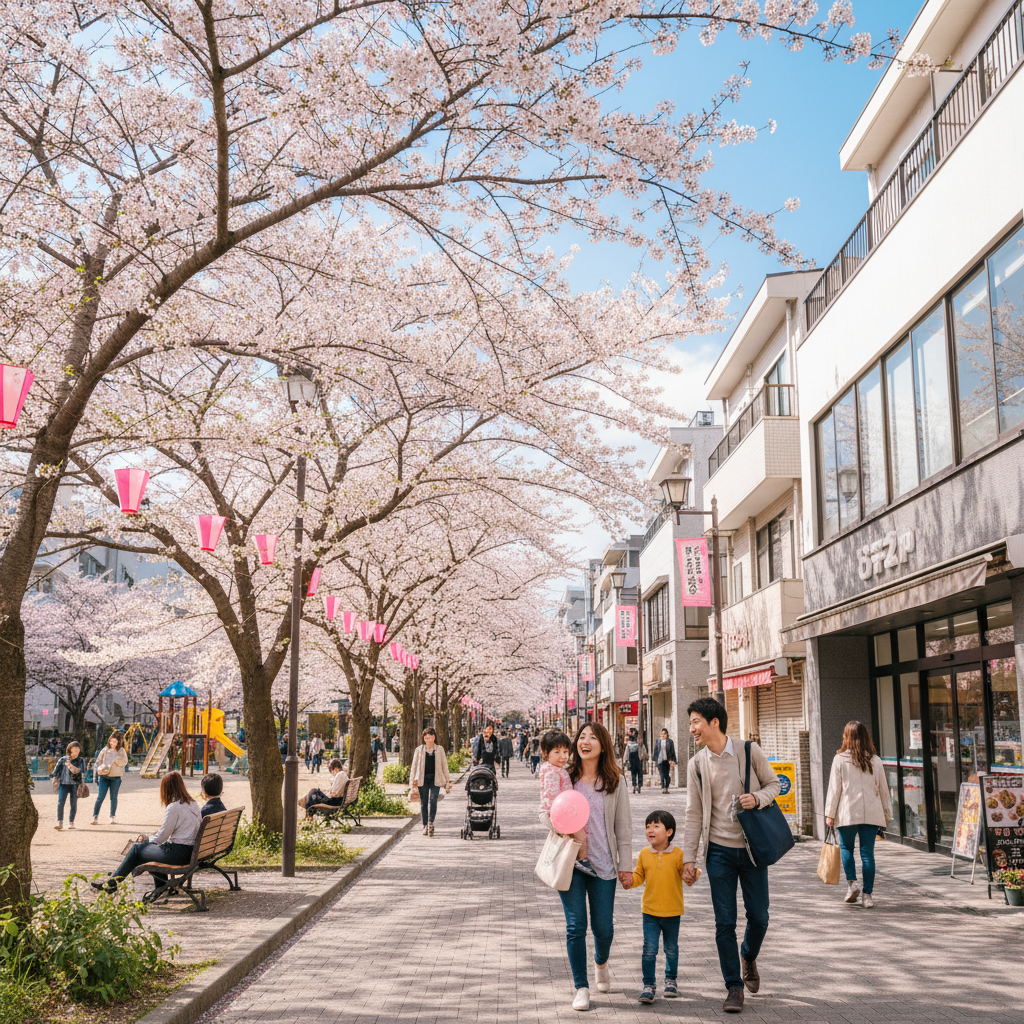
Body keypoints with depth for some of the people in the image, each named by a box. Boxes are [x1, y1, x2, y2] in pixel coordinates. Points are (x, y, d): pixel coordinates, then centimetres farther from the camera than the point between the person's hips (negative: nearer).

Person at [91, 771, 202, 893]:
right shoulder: (193, 804, 8)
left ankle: (112, 882, 20)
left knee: (137, 849, 8)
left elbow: (161, 836, -9)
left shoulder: (173, 807, -16)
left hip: (179, 853, -8)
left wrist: (145, 840, 8)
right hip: (192, 850, 8)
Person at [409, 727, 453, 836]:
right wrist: (413, 782, 5)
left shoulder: (440, 750, 10)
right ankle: (425, 825, 13)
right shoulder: (419, 750, 9)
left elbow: (444, 766, 13)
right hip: (422, 779, 1)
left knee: (433, 800, -16)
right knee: (423, 802, 3)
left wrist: (448, 782, 11)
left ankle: (431, 823, -12)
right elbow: (414, 766, 11)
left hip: (435, 779, -1)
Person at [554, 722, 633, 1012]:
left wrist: (626, 865, 2)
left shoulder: (614, 781, 2)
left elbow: (623, 826, 5)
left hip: (603, 862, 0)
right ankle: (581, 988, 13)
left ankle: (601, 964, 37)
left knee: (603, 927, 4)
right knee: (575, 925, -2)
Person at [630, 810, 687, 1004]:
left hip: (672, 912, -1)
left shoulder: (678, 854, -8)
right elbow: (638, 877, 8)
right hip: (650, 911, 1)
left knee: (671, 949, 15)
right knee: (649, 950, -4)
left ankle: (670, 980, 35)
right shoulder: (644, 854, 0)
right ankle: (649, 985, 7)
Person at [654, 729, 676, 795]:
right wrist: (655, 760, 8)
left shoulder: (670, 741, 4)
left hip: (667, 760, 0)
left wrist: (672, 760, -5)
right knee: (662, 775, -11)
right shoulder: (657, 741, 9)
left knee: (667, 775, 4)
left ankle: (666, 788, 13)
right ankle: (663, 788, -19)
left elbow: (672, 752, 3)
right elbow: (655, 751, 13)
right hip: (660, 761, 0)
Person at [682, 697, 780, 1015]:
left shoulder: (749, 751, -6)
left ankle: (748, 958, 38)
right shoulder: (696, 764, -1)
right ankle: (734, 987, 14)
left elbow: (774, 783, 6)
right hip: (719, 849, 1)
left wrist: (757, 798, -16)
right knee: (724, 922, 0)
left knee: (759, 916, 6)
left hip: (752, 847, 0)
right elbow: (694, 815, 3)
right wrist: (689, 857, -1)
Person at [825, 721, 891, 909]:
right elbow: (883, 789, 10)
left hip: (847, 813, -2)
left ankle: (852, 882, -2)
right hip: (871, 814, 2)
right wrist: (887, 814, 19)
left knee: (846, 847, 15)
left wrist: (830, 813, 3)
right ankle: (867, 894, 4)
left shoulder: (840, 759, -4)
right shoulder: (875, 760, 5)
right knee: (868, 852, 5)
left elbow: (834, 788, -3)